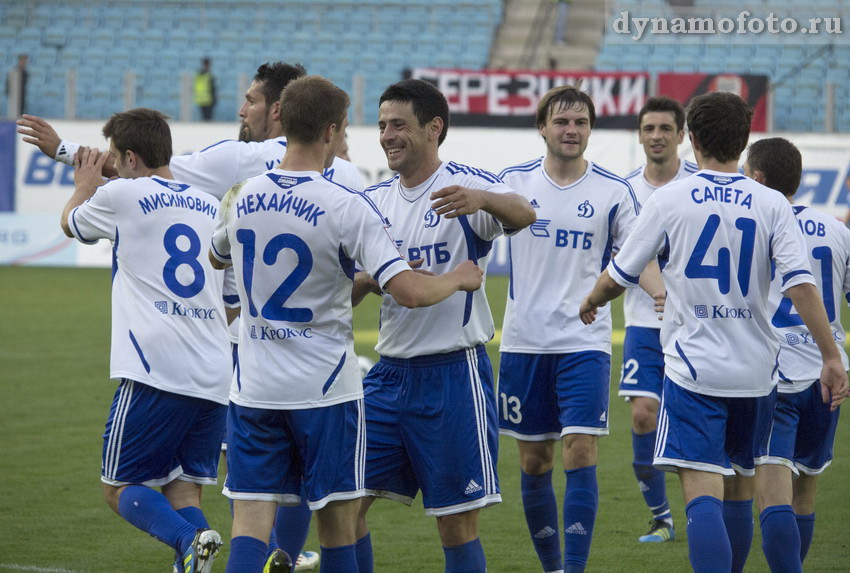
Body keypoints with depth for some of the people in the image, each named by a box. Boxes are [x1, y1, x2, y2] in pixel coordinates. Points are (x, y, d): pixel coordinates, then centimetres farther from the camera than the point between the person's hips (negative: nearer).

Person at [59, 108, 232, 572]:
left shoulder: (122, 195, 1)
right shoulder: (211, 207, 18)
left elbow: (71, 223, 23)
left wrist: (85, 183, 45)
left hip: (155, 373, -6)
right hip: (214, 377, 6)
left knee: (120, 489, 3)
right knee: (182, 490, 12)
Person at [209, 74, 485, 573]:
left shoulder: (243, 197, 2)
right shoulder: (347, 208, -14)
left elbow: (217, 257, 25)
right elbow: (409, 292, -22)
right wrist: (457, 280, -2)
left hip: (254, 387, 4)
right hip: (326, 389, -4)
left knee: (250, 524, 0)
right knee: (338, 522, 9)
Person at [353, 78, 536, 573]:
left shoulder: (465, 185, -8)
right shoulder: (374, 201, 11)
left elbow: (523, 214, -29)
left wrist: (482, 199, -51)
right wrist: (381, 277, -7)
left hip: (454, 374, -6)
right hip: (391, 372, 6)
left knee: (457, 523, -2)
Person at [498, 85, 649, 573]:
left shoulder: (613, 191, 0)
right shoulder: (514, 182, 3)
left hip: (584, 343, -2)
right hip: (524, 343, 2)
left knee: (581, 454, -13)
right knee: (534, 463, 7)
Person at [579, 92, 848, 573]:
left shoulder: (671, 199, -4)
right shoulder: (772, 204, 0)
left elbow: (619, 277, 4)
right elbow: (801, 284, -10)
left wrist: (590, 302, 25)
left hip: (694, 366, -3)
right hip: (756, 369, 3)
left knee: (703, 490, -11)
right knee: (743, 483, 20)